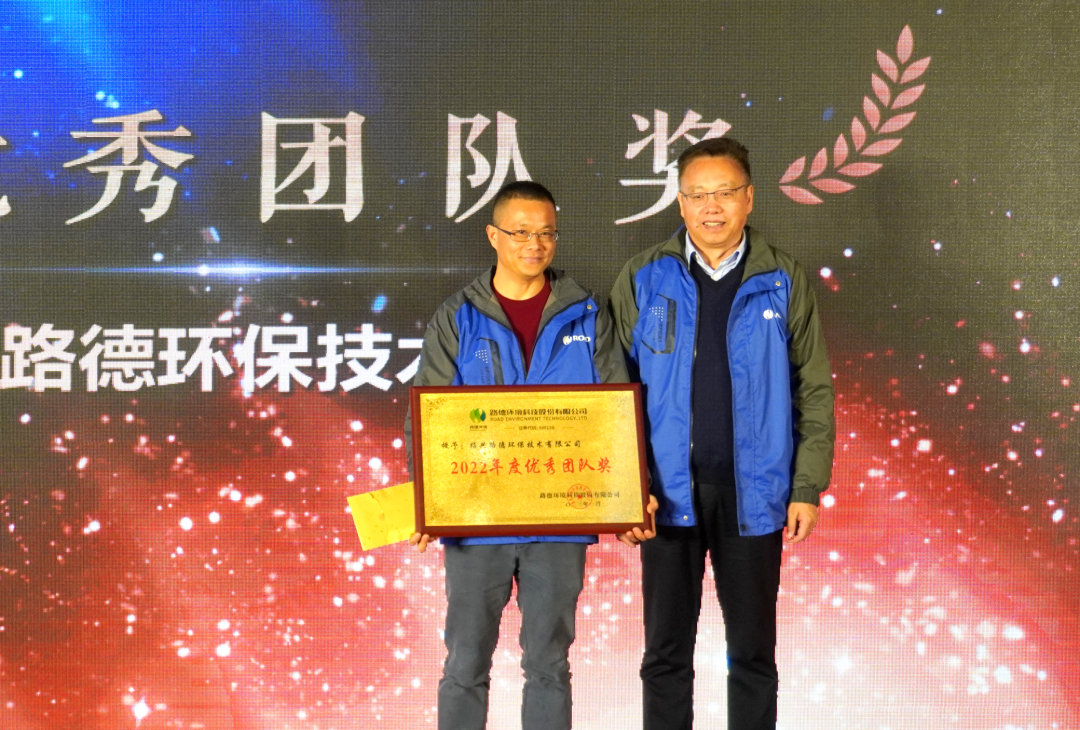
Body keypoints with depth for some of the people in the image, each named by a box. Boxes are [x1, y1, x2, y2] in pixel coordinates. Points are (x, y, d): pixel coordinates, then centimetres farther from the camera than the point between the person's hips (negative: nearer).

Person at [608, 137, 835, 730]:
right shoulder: (643, 279, 1)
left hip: (752, 494, 0)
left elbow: (814, 391, 2)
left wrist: (808, 487, -3)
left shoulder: (783, 282, 1)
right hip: (668, 493, 0)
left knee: (753, 652, 11)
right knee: (666, 653, 9)